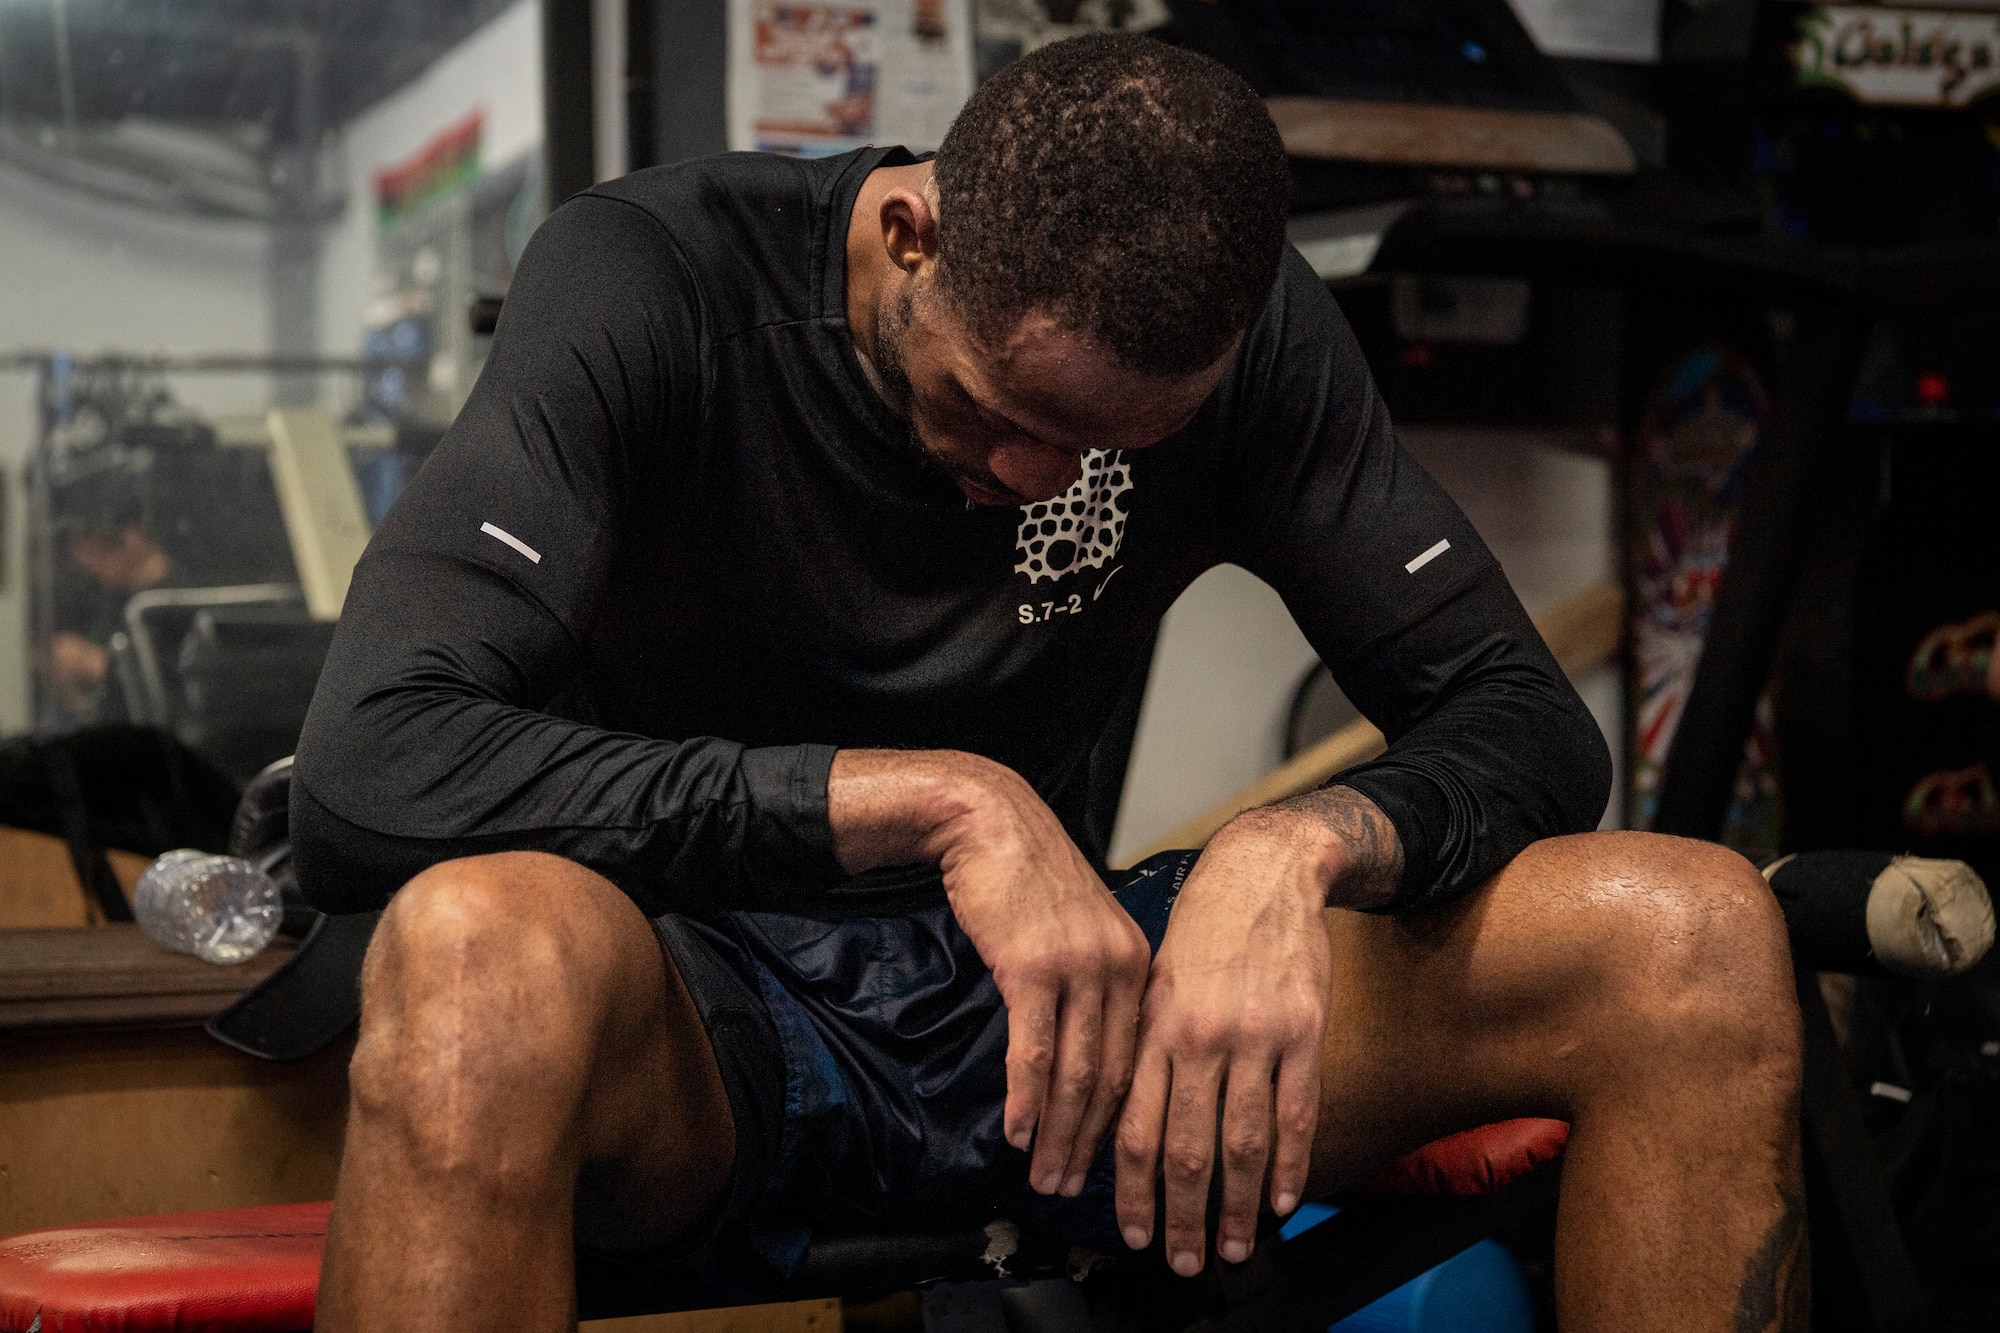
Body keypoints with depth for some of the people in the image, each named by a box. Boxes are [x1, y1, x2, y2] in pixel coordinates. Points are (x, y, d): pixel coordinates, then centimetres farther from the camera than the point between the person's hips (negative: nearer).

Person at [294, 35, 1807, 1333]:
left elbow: (1529, 723, -3)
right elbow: (366, 774, -29)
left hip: (1042, 982, 4)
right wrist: (938, 798, -34)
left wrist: (1299, 845, -28)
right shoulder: (650, 283, -17)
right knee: (486, 953, -43)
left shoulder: (1253, 334, -5)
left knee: (1697, 933, -16)